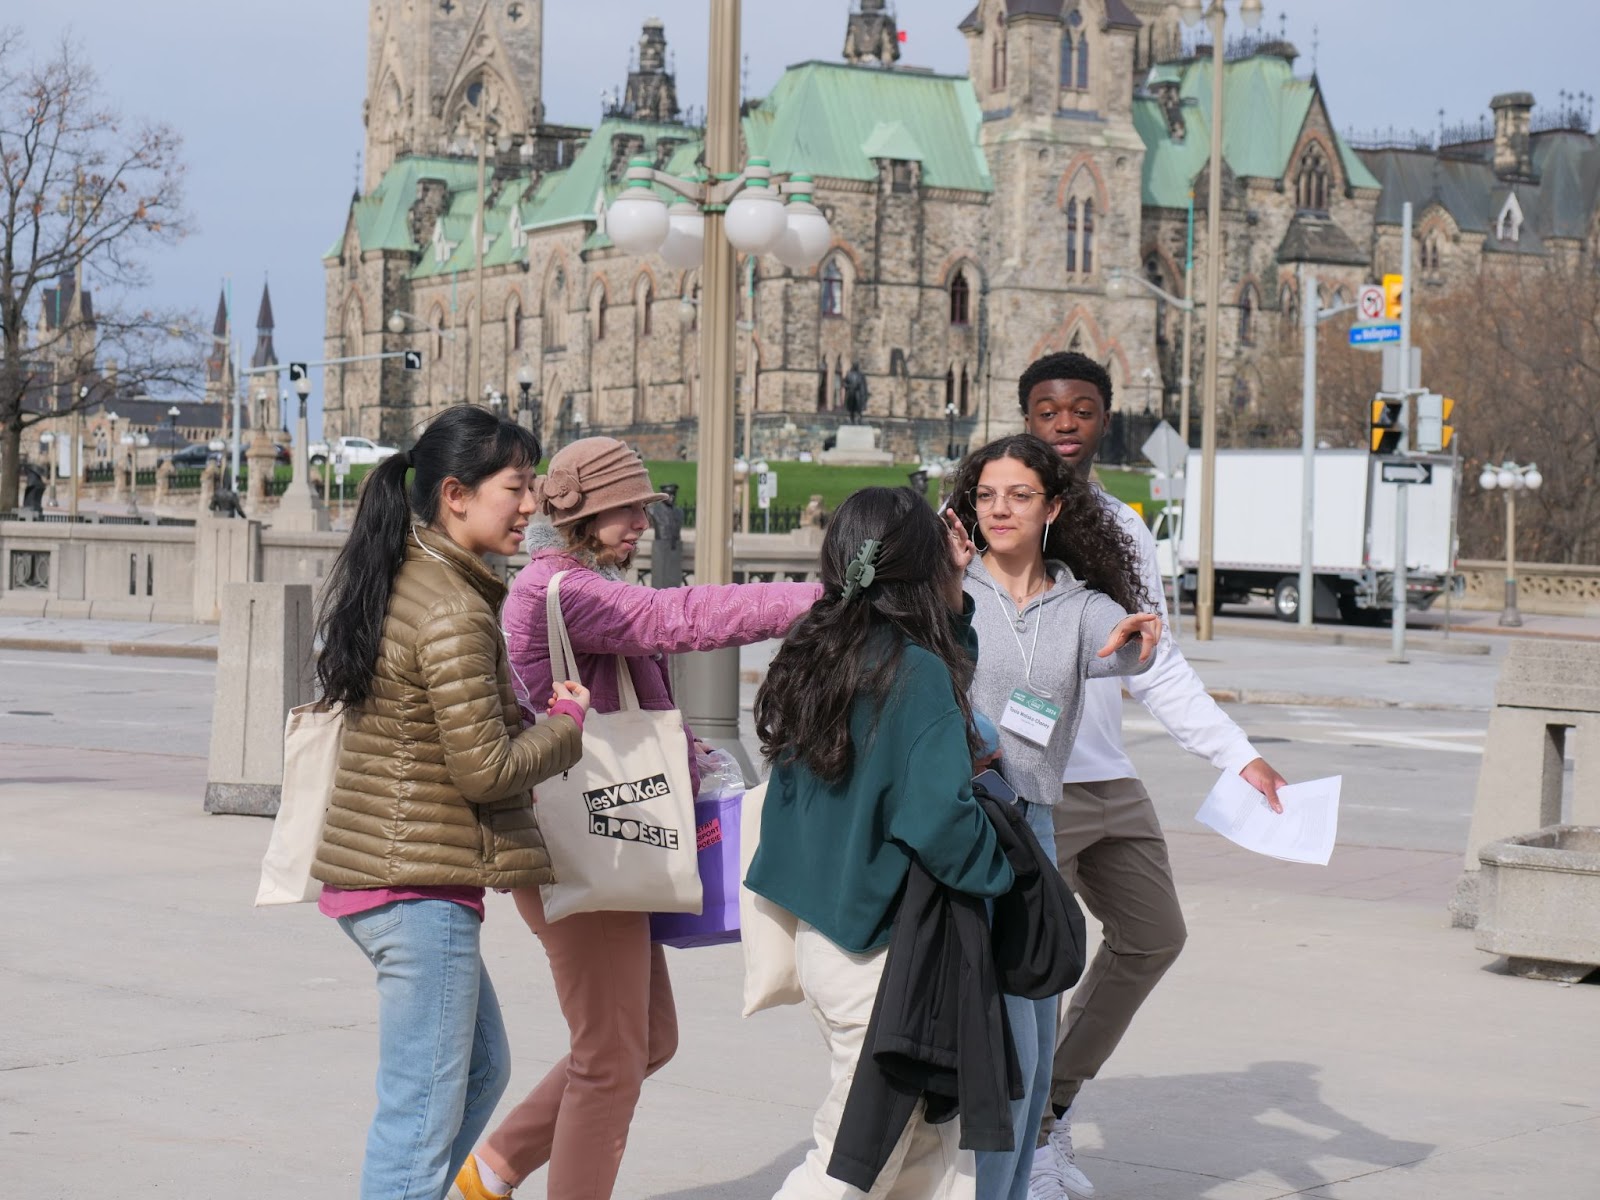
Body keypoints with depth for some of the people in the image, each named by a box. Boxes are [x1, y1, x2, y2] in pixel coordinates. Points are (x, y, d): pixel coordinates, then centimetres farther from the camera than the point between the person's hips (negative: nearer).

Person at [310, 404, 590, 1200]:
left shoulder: (393, 581, 12)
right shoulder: (454, 613, -18)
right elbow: (486, 770, -18)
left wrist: (535, 711, 10)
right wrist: (569, 725, -2)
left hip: (371, 865, 10)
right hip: (421, 886, -10)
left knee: (480, 1069, 22)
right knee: (424, 1113, -4)